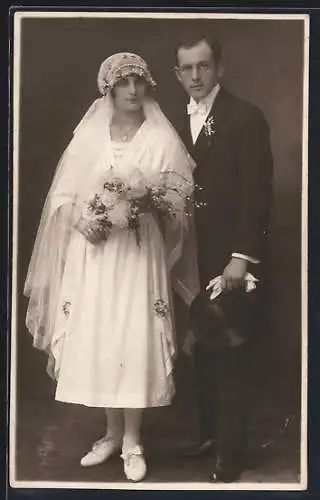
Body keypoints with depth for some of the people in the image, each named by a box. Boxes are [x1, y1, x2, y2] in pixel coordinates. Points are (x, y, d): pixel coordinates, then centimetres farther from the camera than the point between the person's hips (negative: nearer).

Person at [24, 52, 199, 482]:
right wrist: (81, 219, -12)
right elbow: (63, 195, 7)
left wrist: (148, 203, -20)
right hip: (92, 252, 2)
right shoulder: (88, 136, 7)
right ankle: (113, 432, 21)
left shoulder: (162, 139, 1)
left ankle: (133, 440, 10)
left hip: (139, 253, -2)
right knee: (95, 340, 3)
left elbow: (179, 200, -2)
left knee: (135, 341, -4)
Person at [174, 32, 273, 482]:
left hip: (229, 259, -6)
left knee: (229, 355, 0)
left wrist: (242, 257, -19)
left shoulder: (246, 118, -9)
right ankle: (209, 433, 26)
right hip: (193, 258, 6)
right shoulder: (181, 122, 11)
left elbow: (258, 194, -14)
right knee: (202, 351, 12)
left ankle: (230, 453, 10)